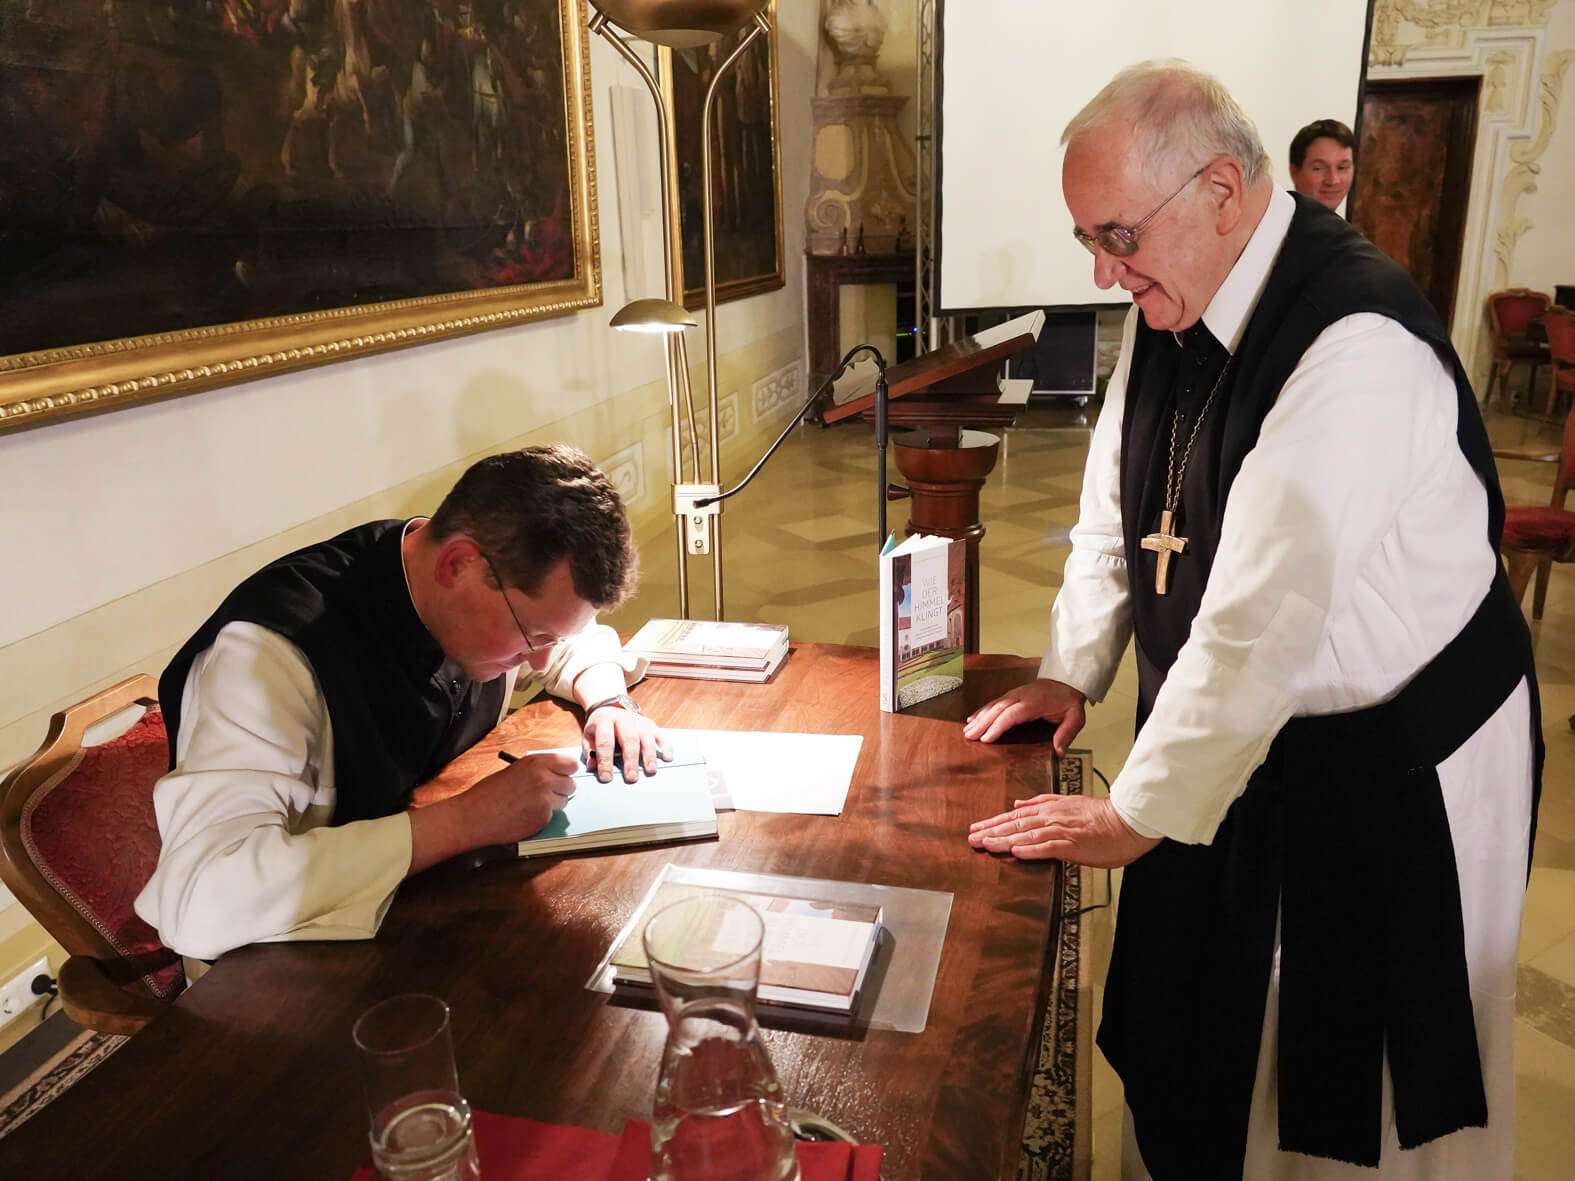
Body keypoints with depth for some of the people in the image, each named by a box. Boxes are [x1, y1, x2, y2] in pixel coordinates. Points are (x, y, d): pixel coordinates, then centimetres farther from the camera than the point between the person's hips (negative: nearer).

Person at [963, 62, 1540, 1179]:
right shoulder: (1168, 310, -2)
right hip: (1232, 727, 7)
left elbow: (1261, 621, -30)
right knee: (1191, 1037, 21)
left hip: (1388, 767, -7)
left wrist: (1138, 813, -21)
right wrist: (1070, 674, 7)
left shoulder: (1360, 342, -29)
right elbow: (1117, 510, 9)